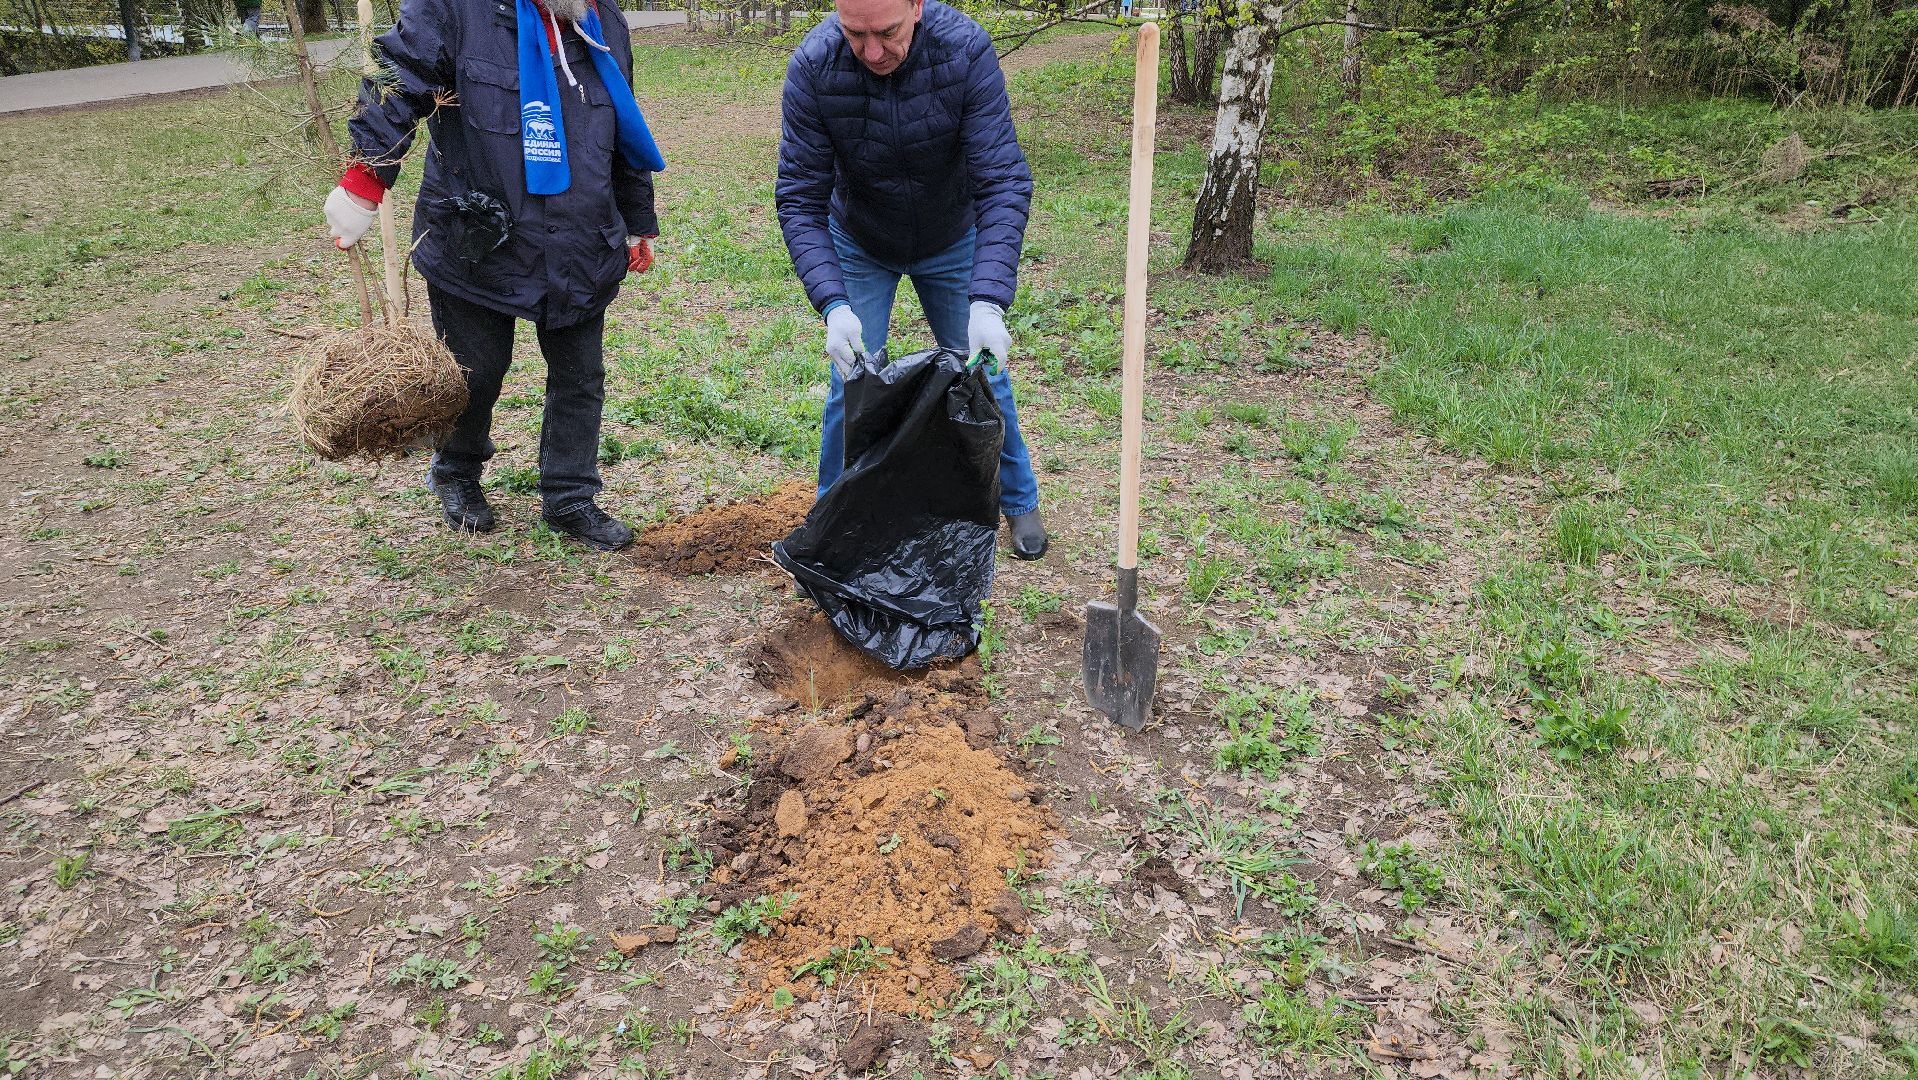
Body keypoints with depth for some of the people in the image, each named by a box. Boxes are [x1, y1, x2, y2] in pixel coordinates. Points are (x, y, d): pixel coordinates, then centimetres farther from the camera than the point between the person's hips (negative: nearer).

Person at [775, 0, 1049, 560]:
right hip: (858, 248, 0)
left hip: (953, 242, 0)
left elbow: (1004, 181, -33)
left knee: (984, 373, 9)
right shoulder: (812, 66, -29)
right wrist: (833, 305, -40)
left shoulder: (966, 48, -31)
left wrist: (988, 303, -44)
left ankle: (1018, 500, 32)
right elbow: (799, 198, -25)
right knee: (851, 384, -2)